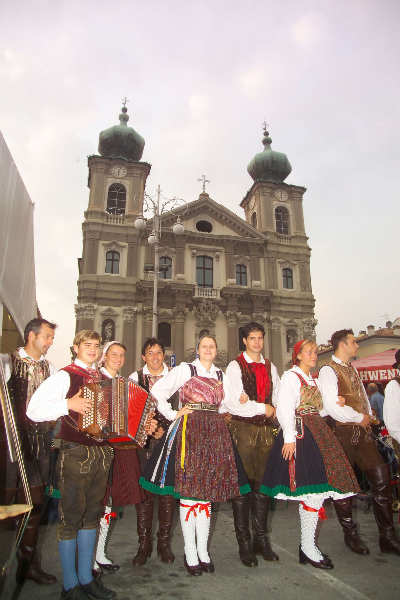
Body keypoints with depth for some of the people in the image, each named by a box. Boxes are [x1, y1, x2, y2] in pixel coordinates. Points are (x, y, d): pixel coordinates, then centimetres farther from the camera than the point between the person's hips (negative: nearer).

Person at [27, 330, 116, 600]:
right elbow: (34, 410, -13)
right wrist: (69, 404, -24)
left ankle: (86, 578, 31)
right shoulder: (66, 376, -7)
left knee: (92, 515, 15)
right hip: (75, 454, -6)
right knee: (71, 518, 5)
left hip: (102, 453, 6)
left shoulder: (103, 379, 13)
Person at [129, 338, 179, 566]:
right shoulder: (135, 377, 7)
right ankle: (144, 544, 16)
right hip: (143, 440, 0)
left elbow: (180, 408, 4)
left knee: (168, 489, 3)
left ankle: (164, 542, 19)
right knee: (144, 489, 1)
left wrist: (165, 430, -7)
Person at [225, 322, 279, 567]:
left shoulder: (270, 367, 15)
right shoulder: (235, 366, -2)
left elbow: (278, 396, 13)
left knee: (263, 483, 10)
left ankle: (261, 539, 23)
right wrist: (264, 408, -9)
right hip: (243, 427, -5)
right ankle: (244, 542, 11)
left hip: (267, 428, 5)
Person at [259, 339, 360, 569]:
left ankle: (308, 545, 18)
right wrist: (289, 437, -20)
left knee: (318, 489, 7)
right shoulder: (291, 376, -5)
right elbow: (285, 409, -13)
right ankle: (307, 547, 4)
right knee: (314, 490, -9)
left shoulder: (313, 379, 20)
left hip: (317, 433, 8)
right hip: (300, 433, -8)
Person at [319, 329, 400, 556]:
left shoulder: (352, 369, 14)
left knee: (381, 477, 3)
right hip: (343, 432, -7)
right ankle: (350, 534, 25)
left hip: (362, 429, 7)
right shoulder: (328, 371, -13)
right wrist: (359, 417, -12)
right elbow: (332, 406, -21)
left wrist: (368, 416, 3)